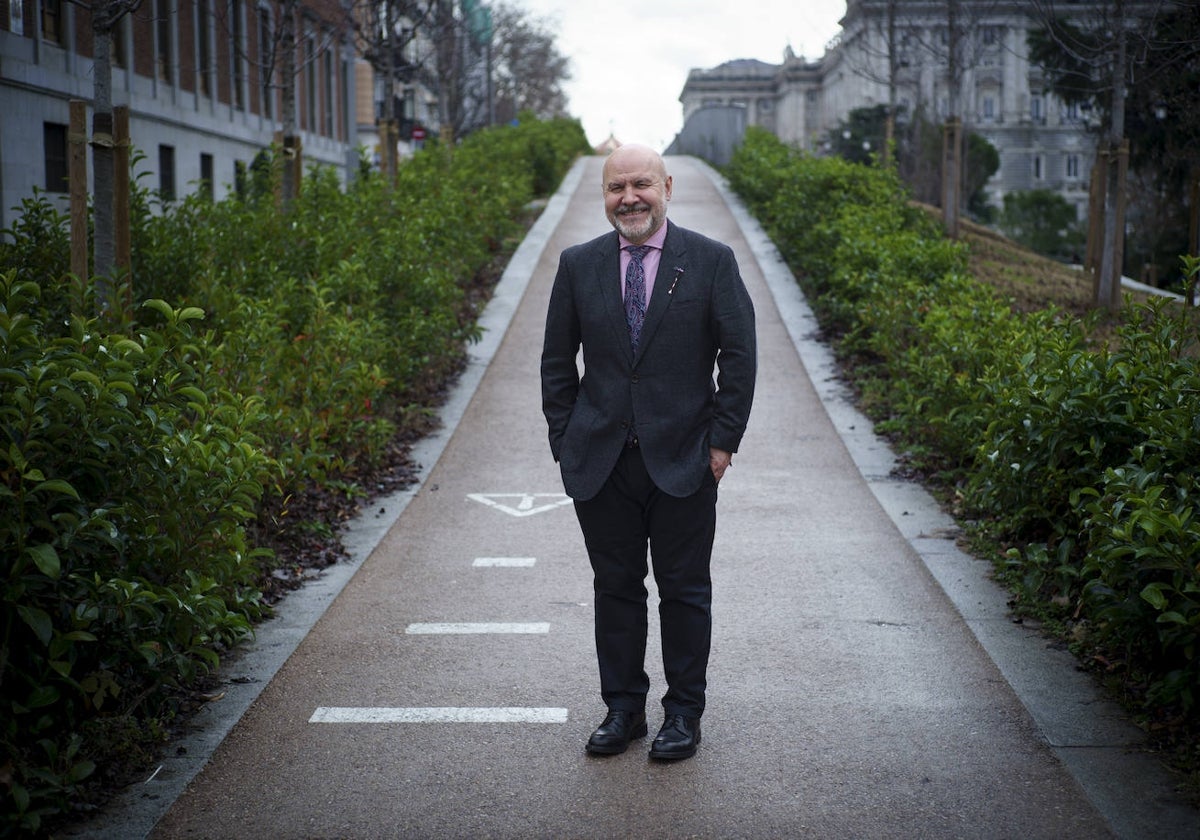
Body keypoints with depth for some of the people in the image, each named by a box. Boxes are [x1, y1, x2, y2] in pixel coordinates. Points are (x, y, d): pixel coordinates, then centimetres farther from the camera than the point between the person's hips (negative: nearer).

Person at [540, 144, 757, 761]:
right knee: (616, 588, 9)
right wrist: (565, 443, 4)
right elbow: (557, 362, 10)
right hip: (601, 460, 2)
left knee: (685, 591, 6)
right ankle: (623, 709, 22)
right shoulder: (578, 265, 5)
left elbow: (740, 356, -1)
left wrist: (723, 441, -6)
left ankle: (684, 714, 19)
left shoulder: (711, 261, -1)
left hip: (684, 459, -2)